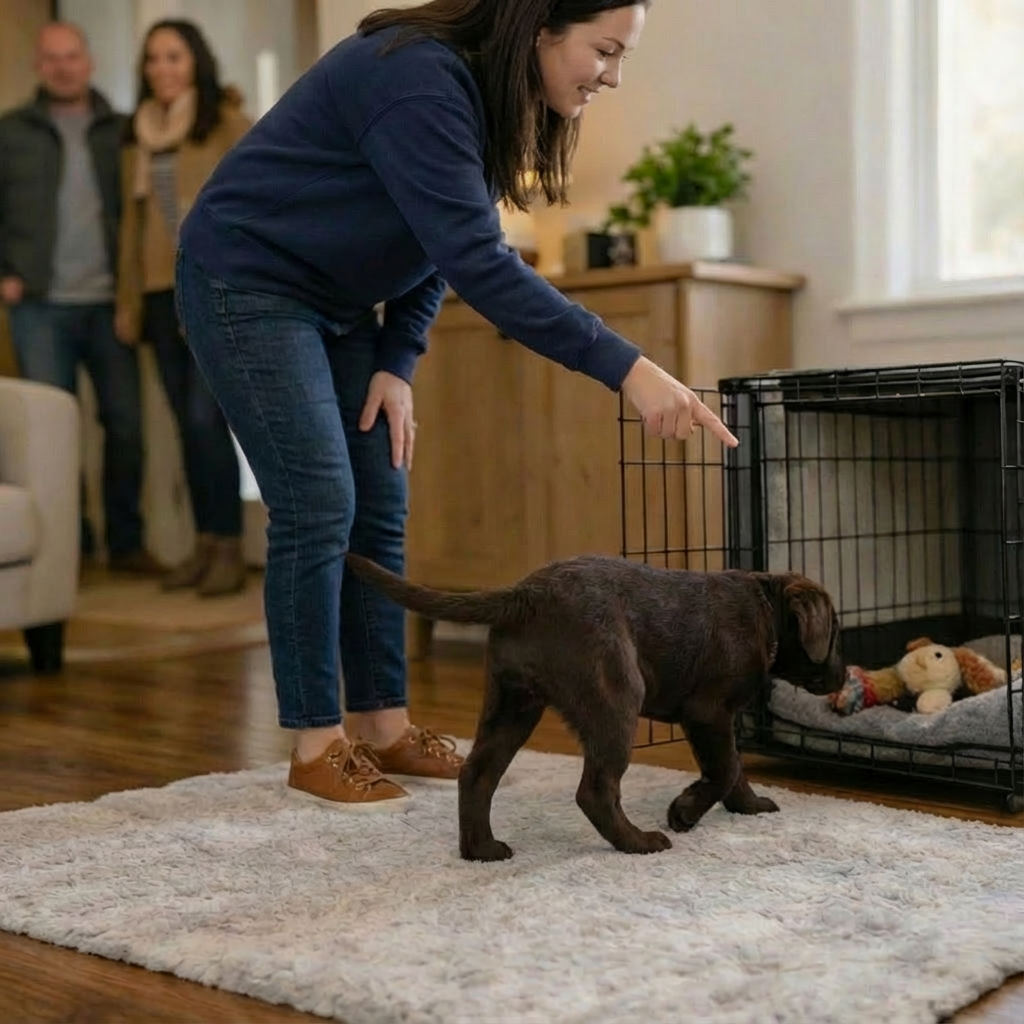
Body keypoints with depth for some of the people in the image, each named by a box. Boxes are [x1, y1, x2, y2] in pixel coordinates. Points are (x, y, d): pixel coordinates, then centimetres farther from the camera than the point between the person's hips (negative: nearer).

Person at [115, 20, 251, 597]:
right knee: (188, 423, 5)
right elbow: (133, 219, 16)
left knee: (206, 418, -12)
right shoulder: (138, 133, 14)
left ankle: (231, 550, -4)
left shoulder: (228, 123, -1)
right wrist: (128, 301, 13)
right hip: (161, 294, 5)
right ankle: (205, 544, 12)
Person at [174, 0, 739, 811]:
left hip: (334, 299, 9)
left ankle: (383, 724, 12)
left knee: (380, 506, 4)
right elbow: (478, 263, -35)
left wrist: (397, 363, -3)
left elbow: (441, 247, 9)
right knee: (319, 507, -11)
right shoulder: (421, 82, -28)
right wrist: (627, 370, -38)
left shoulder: (486, 95, 1)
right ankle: (316, 746, 1)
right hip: (245, 281, -9)